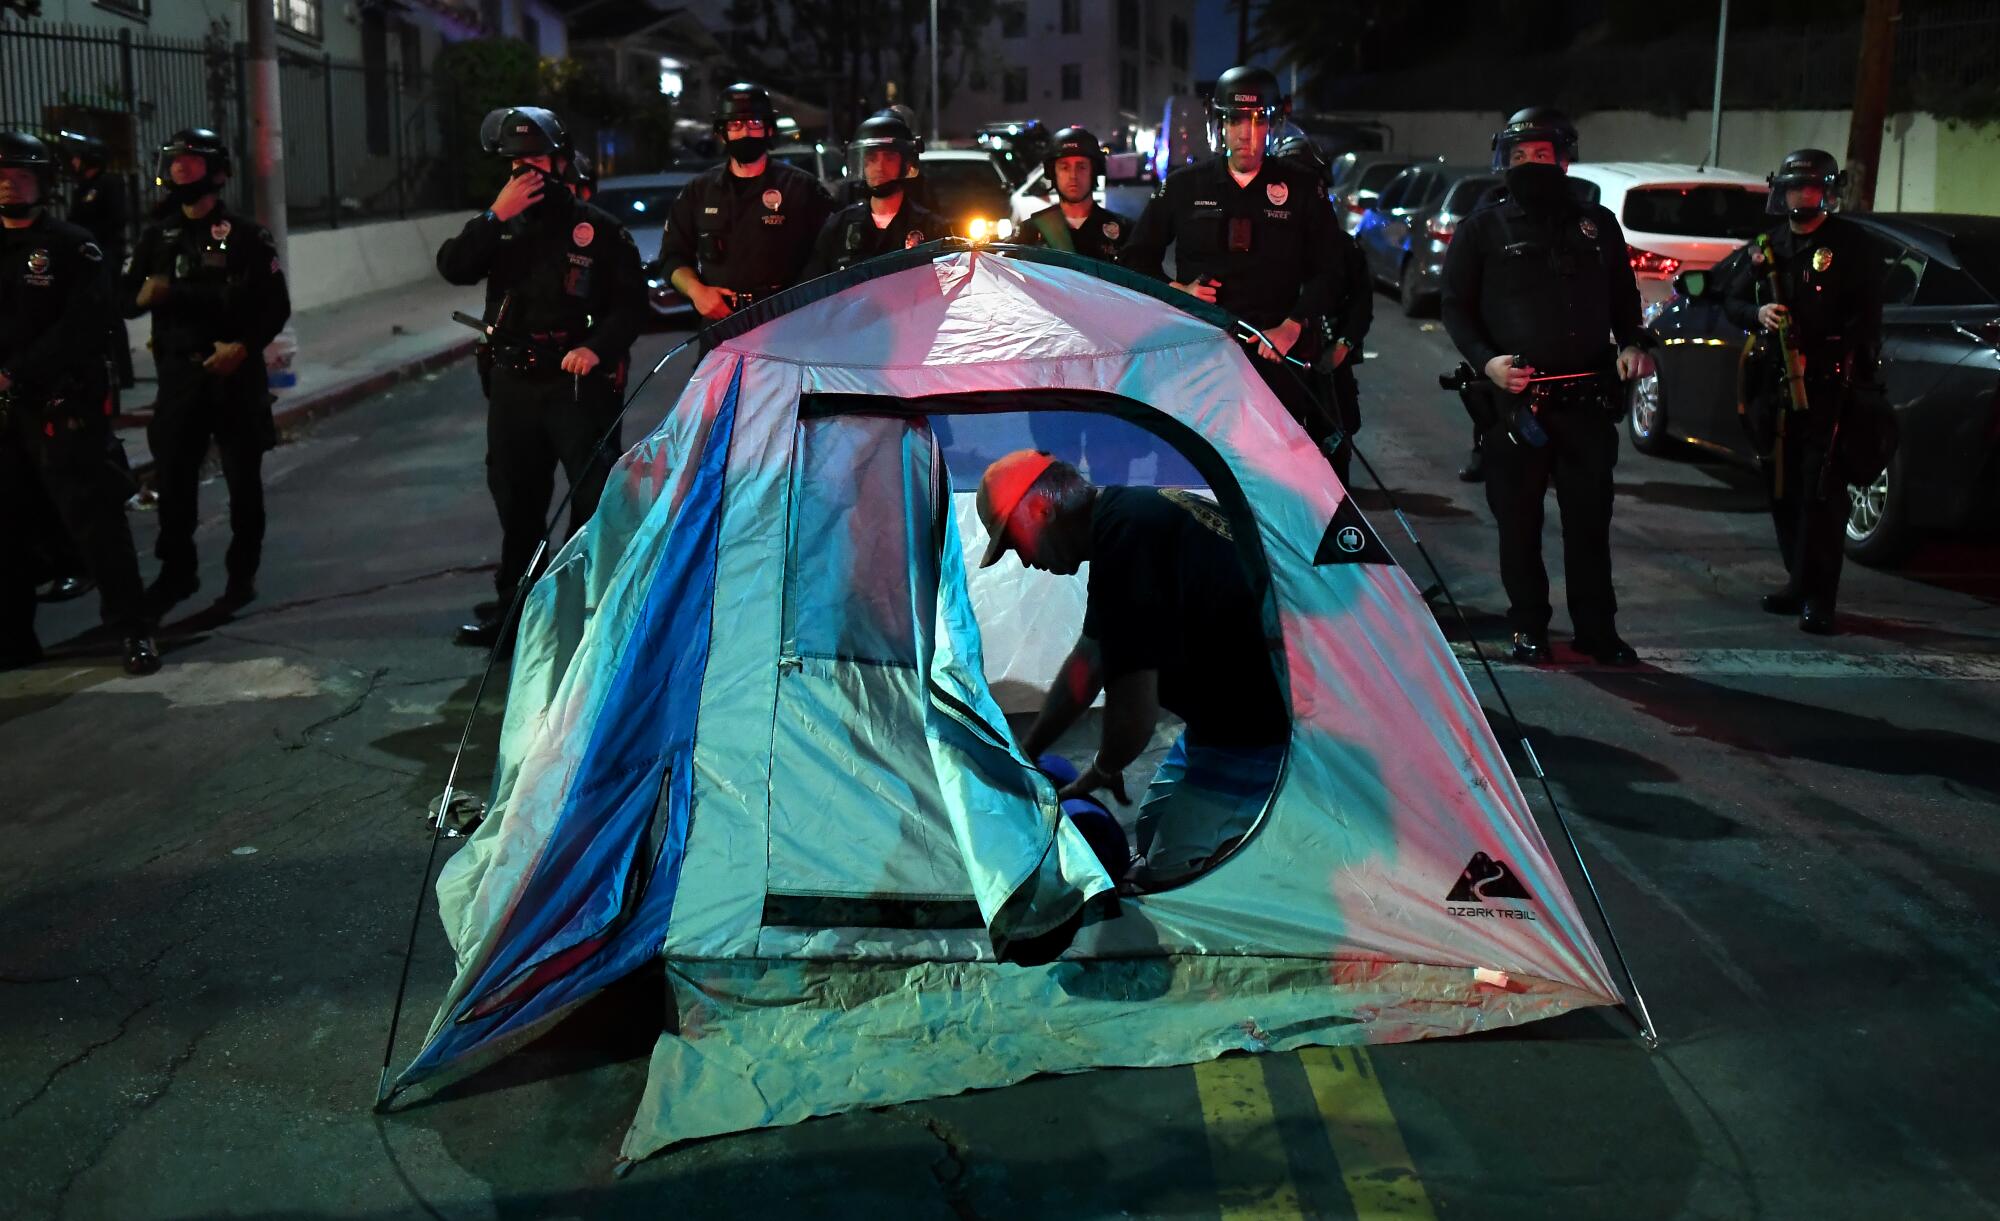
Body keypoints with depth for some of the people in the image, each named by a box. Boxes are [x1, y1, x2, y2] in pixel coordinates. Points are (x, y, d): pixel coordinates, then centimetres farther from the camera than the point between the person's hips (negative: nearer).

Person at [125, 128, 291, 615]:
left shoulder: (245, 235, -2)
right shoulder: (159, 235, 9)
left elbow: (276, 305, -3)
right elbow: (127, 298, 9)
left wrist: (243, 346, -16)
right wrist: (144, 296, -14)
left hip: (235, 373, -3)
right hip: (178, 373, 3)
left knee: (243, 478, 4)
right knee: (172, 475, 4)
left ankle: (242, 574, 16)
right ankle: (177, 570, 18)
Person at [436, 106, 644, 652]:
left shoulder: (596, 227, -2)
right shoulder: (502, 225, 11)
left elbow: (631, 300, -3)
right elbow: (453, 267, -5)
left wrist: (598, 347, -18)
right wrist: (496, 215, -14)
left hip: (578, 382, -5)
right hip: (513, 382, 5)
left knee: (594, 496, -6)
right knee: (516, 499, 14)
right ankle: (512, 604, 26)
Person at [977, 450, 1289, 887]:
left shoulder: (1124, 539, -25)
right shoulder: (1138, 511, 9)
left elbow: (1134, 710, -23)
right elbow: (1089, 658, 21)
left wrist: (1104, 769, 0)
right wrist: (1027, 752, 27)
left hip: (1259, 733, -11)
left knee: (1163, 880, -2)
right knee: (1153, 831, 25)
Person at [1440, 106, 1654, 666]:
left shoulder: (1596, 224, 15)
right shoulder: (1483, 227, 6)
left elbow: (1623, 298, 21)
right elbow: (1456, 305, 4)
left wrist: (1633, 344, 1)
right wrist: (1485, 359, -13)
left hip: (1586, 398, 2)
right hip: (1514, 397, -2)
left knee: (1590, 517, 5)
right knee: (1519, 522, 4)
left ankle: (1596, 627, 15)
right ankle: (1528, 627, 16)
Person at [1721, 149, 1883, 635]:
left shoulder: (1851, 244, 0)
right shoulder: (1767, 246, 14)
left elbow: (1866, 317, -4)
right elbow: (1731, 299, 17)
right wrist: (1757, 314, -5)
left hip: (1828, 388, -5)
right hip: (1774, 383, 6)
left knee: (1822, 490, -9)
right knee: (1783, 487, 10)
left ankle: (1817, 597, -9)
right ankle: (1799, 581, 23)